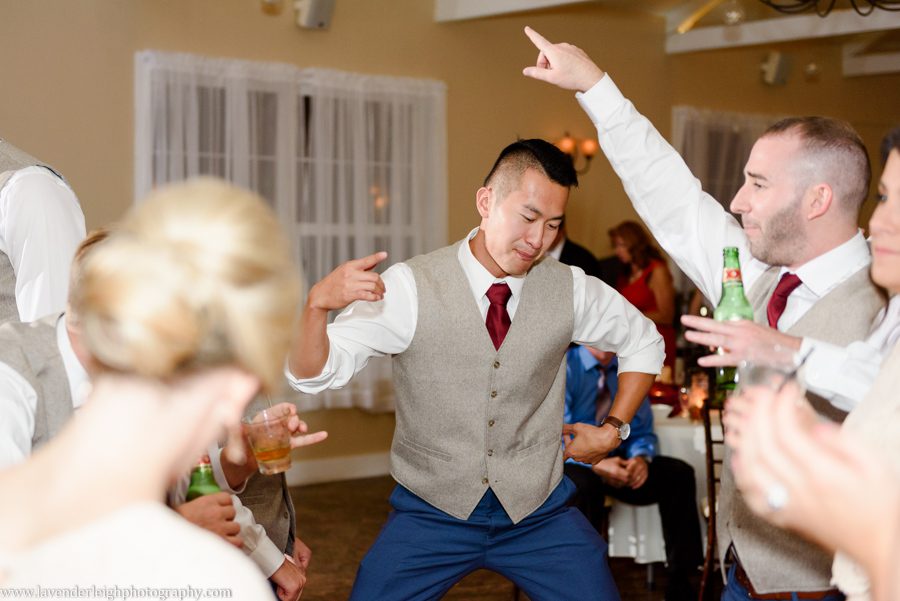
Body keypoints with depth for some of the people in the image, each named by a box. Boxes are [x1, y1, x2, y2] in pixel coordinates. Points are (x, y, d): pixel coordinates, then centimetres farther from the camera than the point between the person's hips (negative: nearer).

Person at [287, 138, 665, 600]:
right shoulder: (410, 288, -14)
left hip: (538, 511, 2)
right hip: (431, 511, -2)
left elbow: (643, 342, 14)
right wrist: (317, 304, -39)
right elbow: (313, 374, -20)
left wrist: (612, 430, 6)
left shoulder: (571, 289, -4)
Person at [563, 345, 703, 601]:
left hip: (614, 461, 5)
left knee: (679, 474, -15)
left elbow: (641, 431, 7)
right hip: (574, 464, -5)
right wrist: (596, 464, -33)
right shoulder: (565, 368, -12)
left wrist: (641, 457, -17)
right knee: (582, 485, -38)